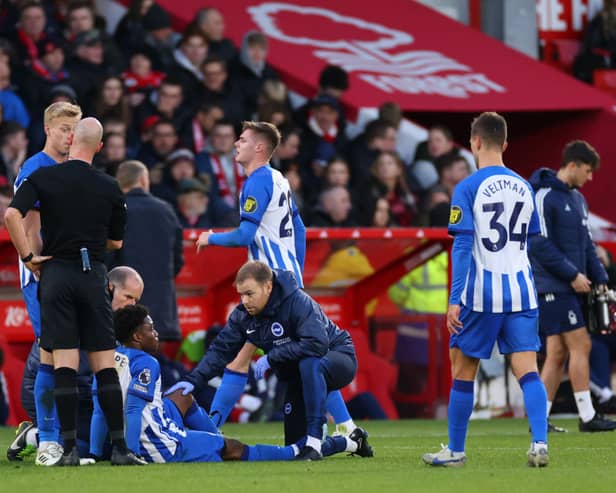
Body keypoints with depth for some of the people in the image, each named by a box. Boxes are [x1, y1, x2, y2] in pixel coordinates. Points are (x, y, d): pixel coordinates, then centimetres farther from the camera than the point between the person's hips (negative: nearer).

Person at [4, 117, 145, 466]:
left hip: (56, 271, -1)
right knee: (105, 366, 3)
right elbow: (116, 241, 12)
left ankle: (70, 449, -5)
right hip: (94, 275, 1)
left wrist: (27, 256, -5)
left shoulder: (44, 177, -2)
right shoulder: (110, 188, 3)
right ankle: (120, 448, 0)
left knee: (64, 365, 0)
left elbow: (13, 214, -15)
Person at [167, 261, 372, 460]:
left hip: (338, 360, -8)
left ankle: (314, 442, -37)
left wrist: (271, 357, -36)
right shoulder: (243, 315, -8)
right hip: (299, 377, 8)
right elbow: (221, 350, -6)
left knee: (309, 364, -43)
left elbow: (317, 344, -42)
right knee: (294, 445, 3)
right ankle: (351, 441, 28)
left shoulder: (298, 302, -29)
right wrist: (193, 380, -20)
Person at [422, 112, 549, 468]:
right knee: (527, 369, 0)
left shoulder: (468, 188, -7)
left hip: (481, 293, -4)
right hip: (521, 291, 4)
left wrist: (455, 299, -12)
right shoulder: (524, 188, 9)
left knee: (463, 371, 9)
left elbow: (462, 247, -11)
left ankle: (456, 451, 16)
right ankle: (540, 444, -16)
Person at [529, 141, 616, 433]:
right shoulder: (545, 196, -11)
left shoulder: (577, 200, 17)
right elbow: (540, 244, -17)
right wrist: (572, 274, -17)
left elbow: (586, 244, 21)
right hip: (552, 286, -9)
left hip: (571, 288, 9)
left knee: (557, 353, 6)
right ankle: (587, 417, -7)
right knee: (580, 345, -10)